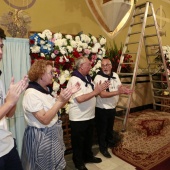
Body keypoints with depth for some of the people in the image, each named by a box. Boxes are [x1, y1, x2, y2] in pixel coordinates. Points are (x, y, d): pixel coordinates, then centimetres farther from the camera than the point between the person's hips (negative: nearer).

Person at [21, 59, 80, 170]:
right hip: (41, 137, -8)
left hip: (53, 133, 8)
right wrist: (60, 100, -33)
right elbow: (45, 120, -29)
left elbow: (56, 107, 9)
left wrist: (70, 94, -3)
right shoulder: (31, 94, -24)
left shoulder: (46, 90, 2)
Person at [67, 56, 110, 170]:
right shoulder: (74, 80, -20)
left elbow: (92, 94, 12)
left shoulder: (88, 78, 7)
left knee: (88, 139, 25)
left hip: (90, 116, 8)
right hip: (79, 118, -8)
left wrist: (101, 88, -6)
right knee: (78, 141, 13)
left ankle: (88, 156, 46)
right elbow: (80, 99, -31)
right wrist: (96, 91, -26)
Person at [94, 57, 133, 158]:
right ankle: (103, 148, 28)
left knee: (110, 127, 25)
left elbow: (120, 87, 2)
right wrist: (118, 92, -37)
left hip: (112, 107, 7)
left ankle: (110, 142, 47)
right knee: (102, 129, 9)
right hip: (102, 109, -6)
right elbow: (102, 94, -29)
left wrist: (125, 89, -22)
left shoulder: (115, 75, 2)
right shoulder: (98, 78, -21)